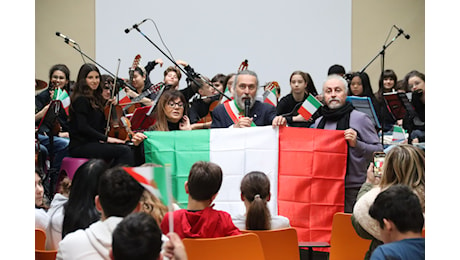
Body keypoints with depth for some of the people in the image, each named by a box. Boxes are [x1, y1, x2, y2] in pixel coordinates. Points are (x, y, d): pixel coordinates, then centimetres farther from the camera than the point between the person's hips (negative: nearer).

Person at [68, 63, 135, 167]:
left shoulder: (95, 98, 19)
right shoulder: (81, 100, -10)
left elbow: (102, 124, 18)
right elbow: (82, 127, -19)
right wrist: (106, 138, -18)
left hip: (92, 143, 9)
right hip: (80, 146, -9)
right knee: (125, 151, -23)